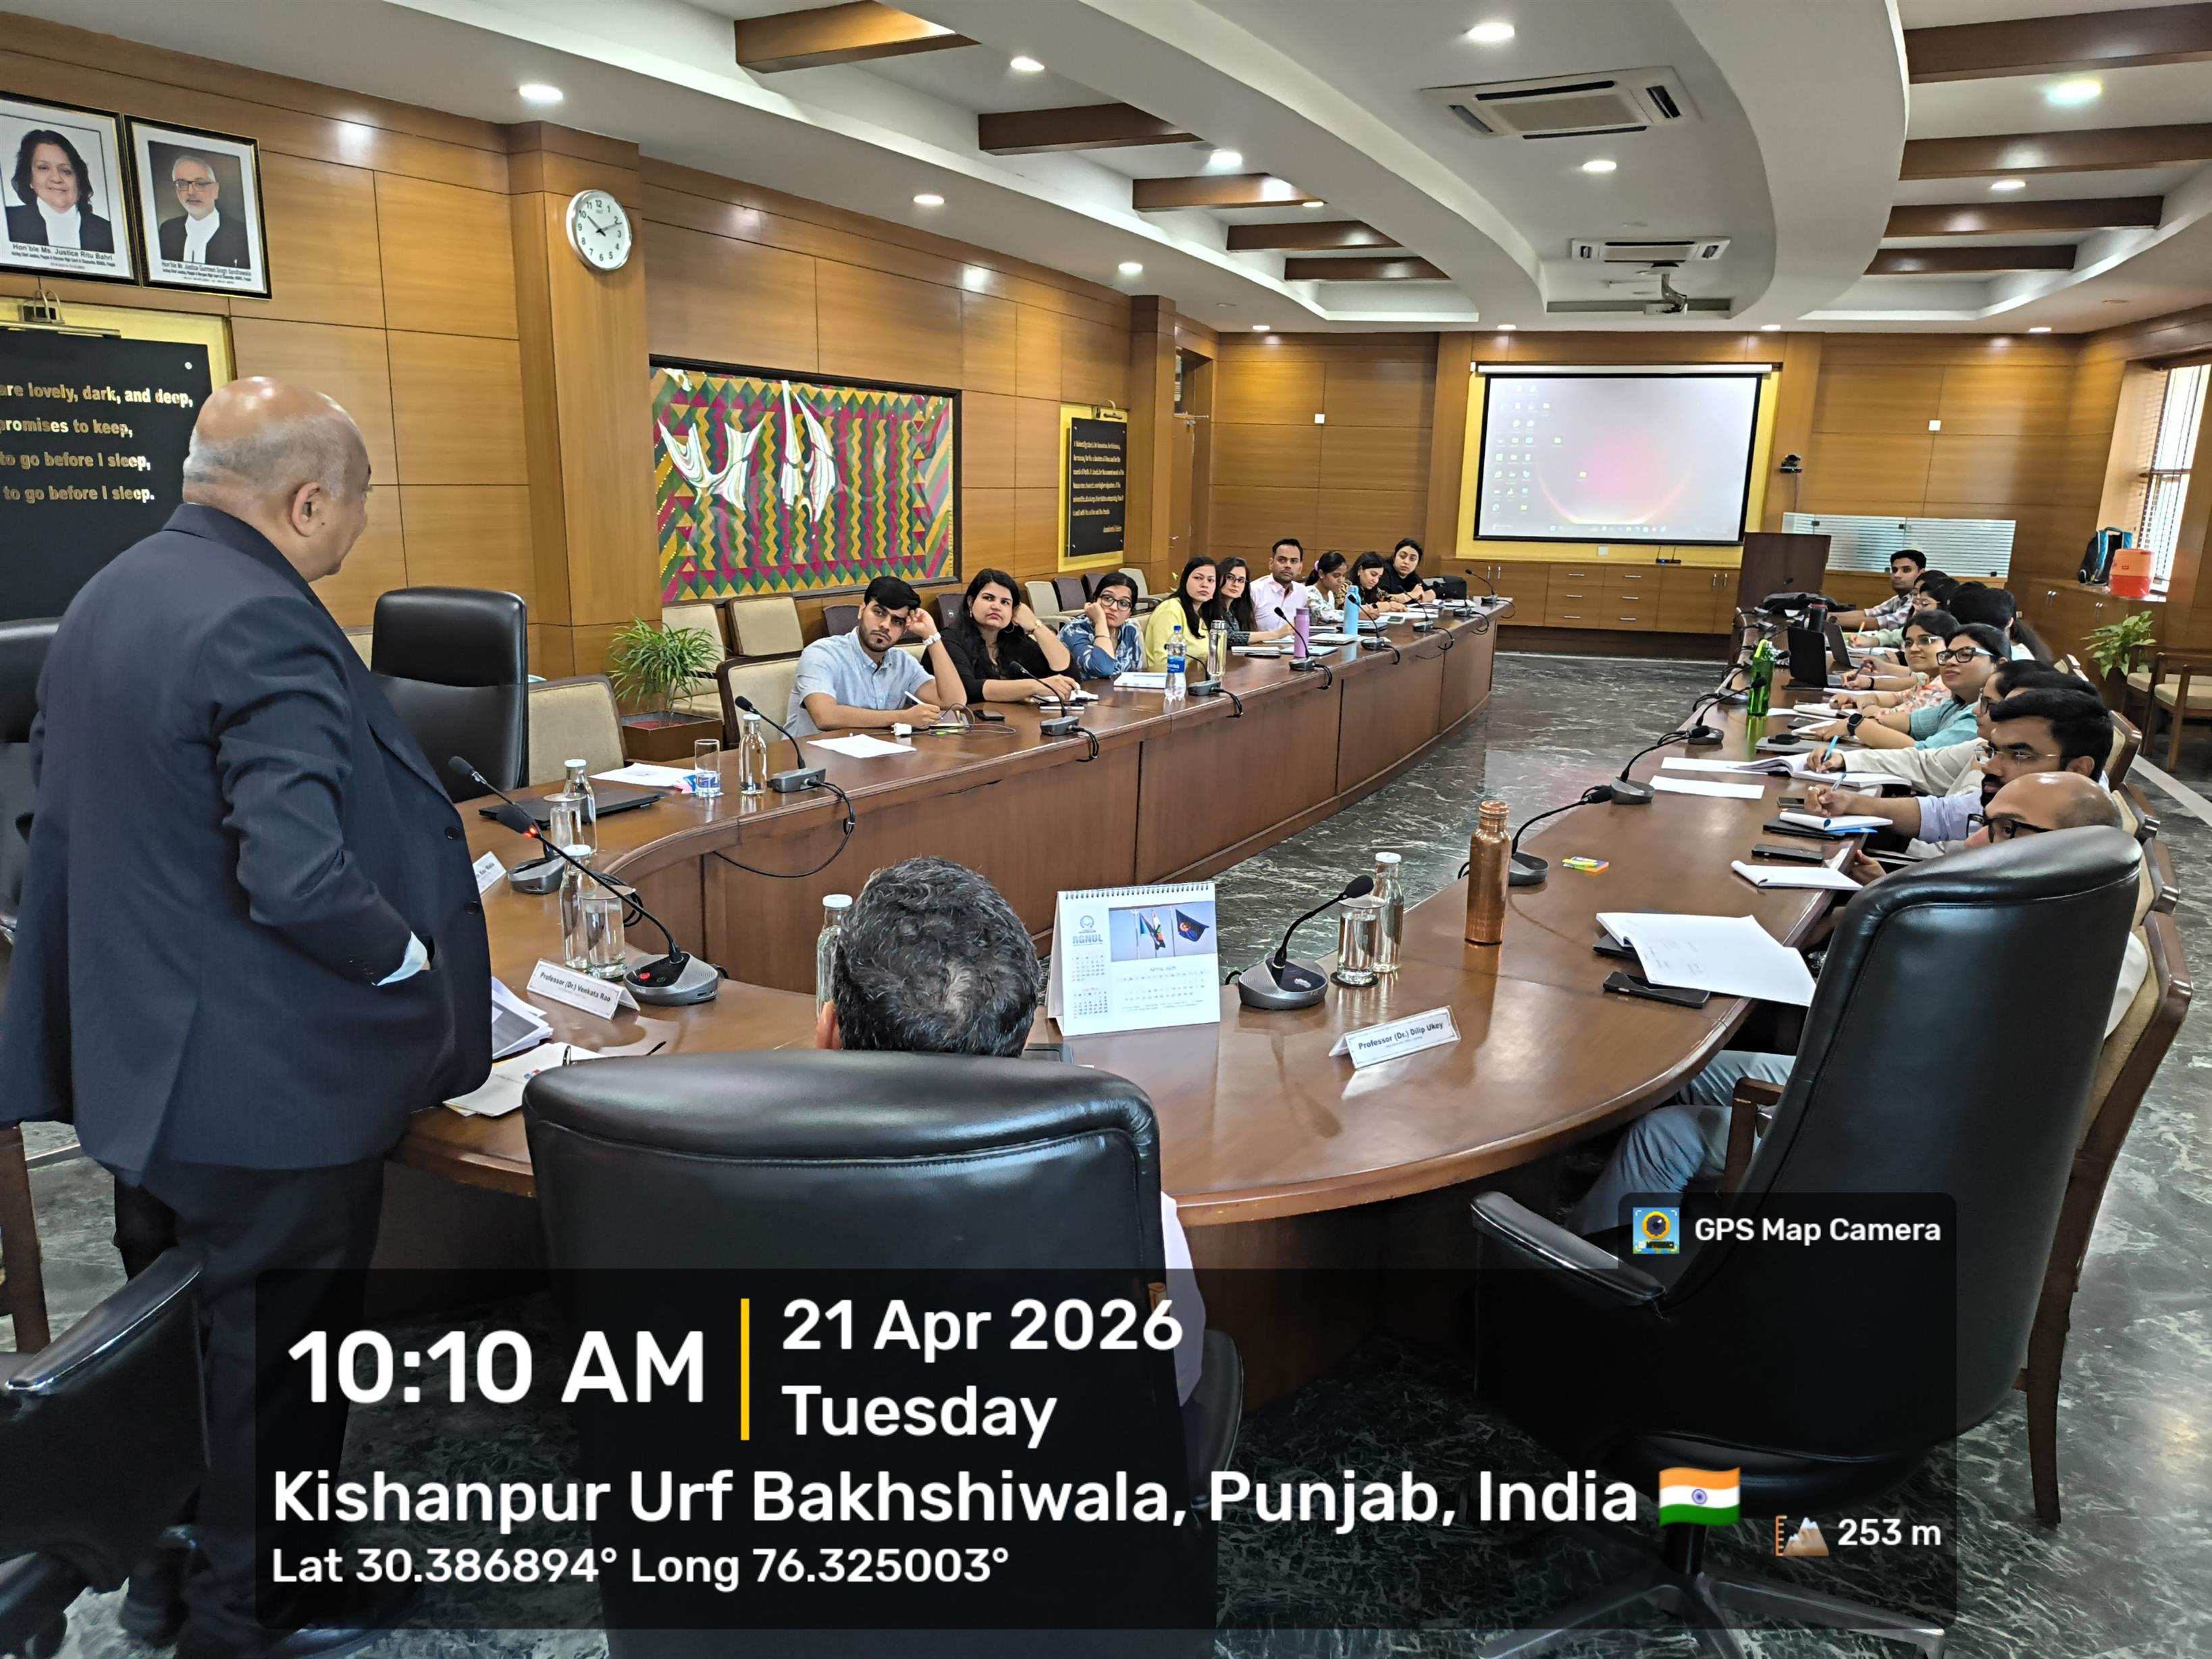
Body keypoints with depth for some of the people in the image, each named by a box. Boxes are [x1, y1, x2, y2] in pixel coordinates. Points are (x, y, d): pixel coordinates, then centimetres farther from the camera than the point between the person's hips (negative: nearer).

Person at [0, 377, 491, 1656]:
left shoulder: (105, 600, 7)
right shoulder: (264, 627, -24)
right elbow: (299, 877, -32)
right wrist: (414, 962, -15)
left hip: (136, 1057, 10)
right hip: (264, 1081, -9)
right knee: (275, 1351, 10)